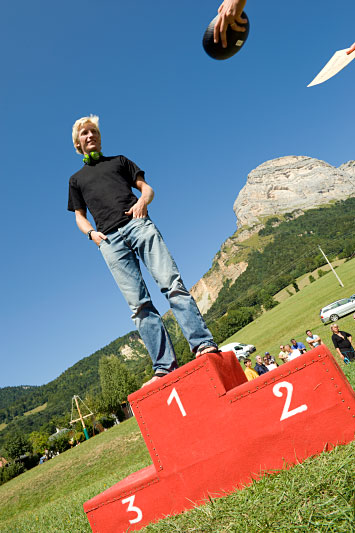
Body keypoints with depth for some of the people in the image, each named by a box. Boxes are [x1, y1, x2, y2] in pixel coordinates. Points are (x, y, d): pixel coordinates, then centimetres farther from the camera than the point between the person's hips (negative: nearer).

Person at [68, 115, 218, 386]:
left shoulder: (119, 160, 27)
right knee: (139, 303, -10)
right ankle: (165, 366, -12)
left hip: (138, 224, 0)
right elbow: (80, 215, 25)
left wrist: (142, 201, -5)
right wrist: (91, 232, 2)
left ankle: (204, 345, -22)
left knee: (172, 283, -18)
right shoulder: (76, 179, 30)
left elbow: (147, 188, 19)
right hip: (110, 240, 1)